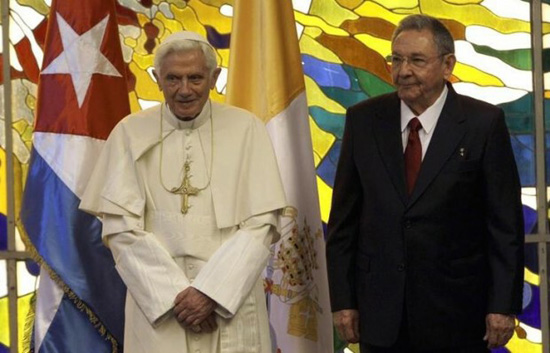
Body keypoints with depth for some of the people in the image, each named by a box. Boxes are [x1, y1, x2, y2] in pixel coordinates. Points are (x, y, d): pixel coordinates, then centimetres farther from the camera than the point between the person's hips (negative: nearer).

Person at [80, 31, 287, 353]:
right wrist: (176, 296, -11)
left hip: (232, 305, 0)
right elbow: (121, 228, -4)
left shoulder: (246, 129, -2)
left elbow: (262, 224, -4)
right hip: (157, 308, 0)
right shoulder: (131, 133, -1)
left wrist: (211, 292, -13)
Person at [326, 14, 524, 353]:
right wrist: (342, 299, 1)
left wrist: (503, 306, -7)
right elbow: (344, 217, 5)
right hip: (380, 311, 2)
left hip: (458, 312, -2)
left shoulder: (484, 122, -5)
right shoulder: (363, 119, 3)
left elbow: (506, 223, -4)